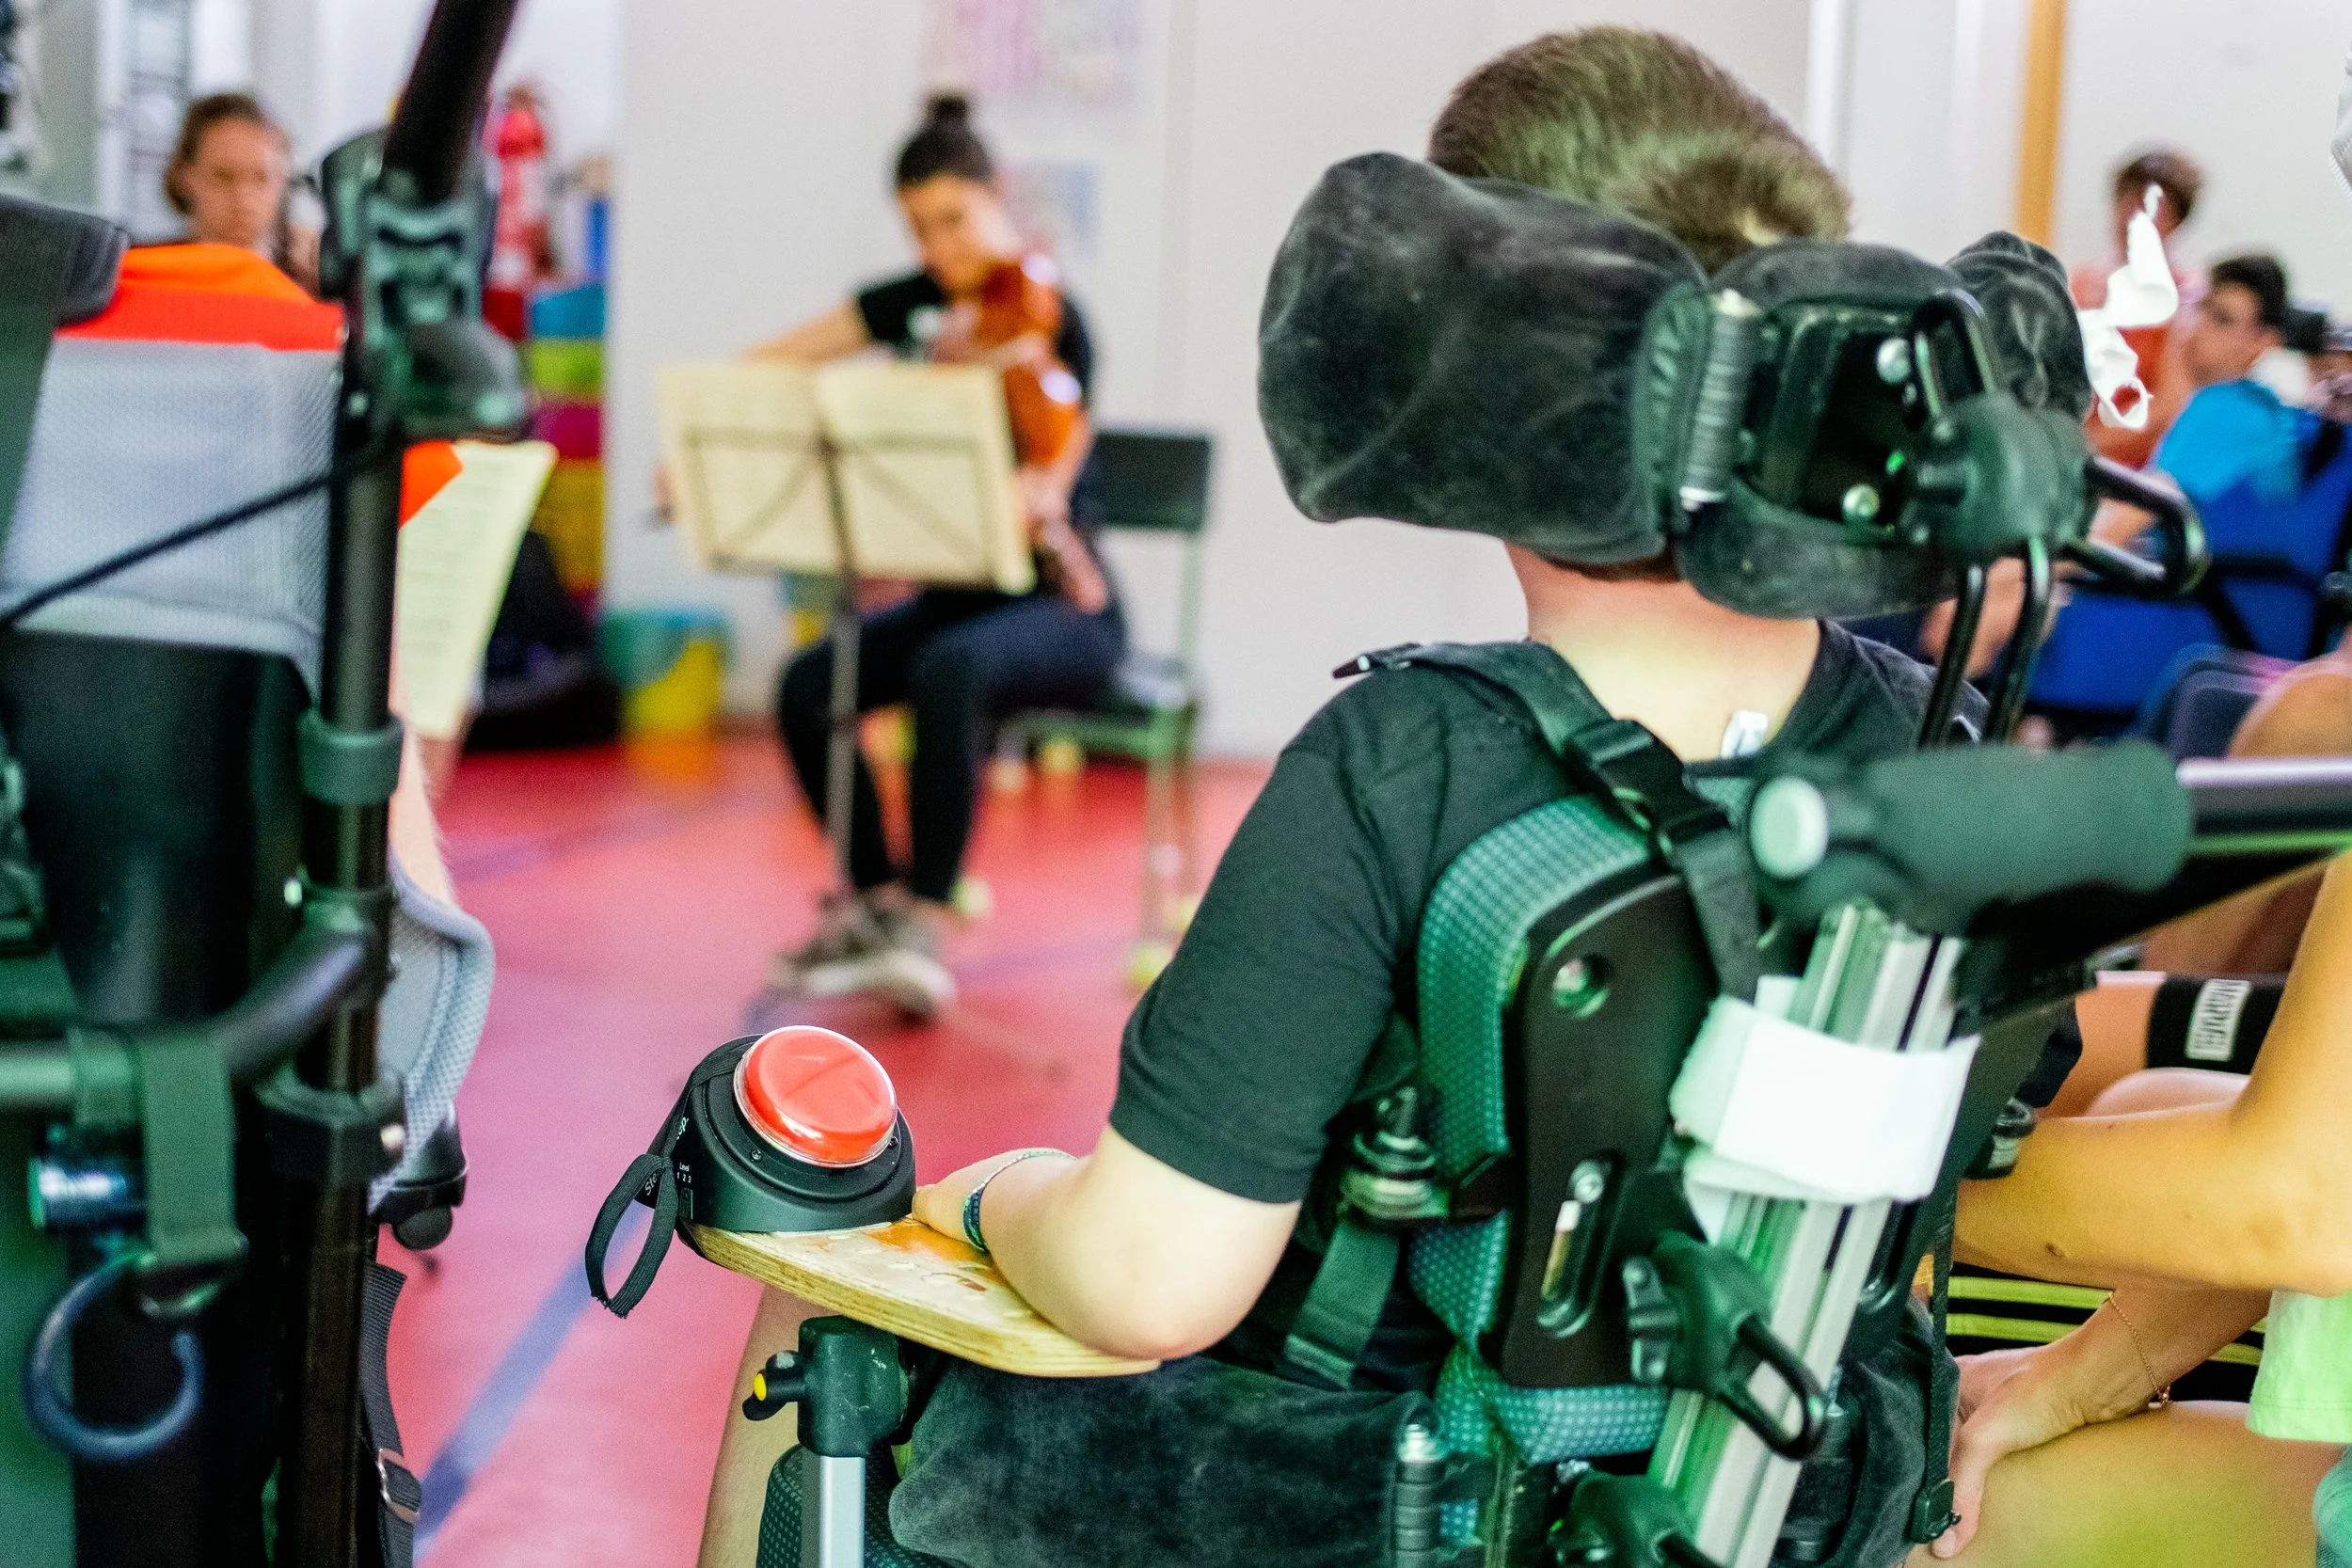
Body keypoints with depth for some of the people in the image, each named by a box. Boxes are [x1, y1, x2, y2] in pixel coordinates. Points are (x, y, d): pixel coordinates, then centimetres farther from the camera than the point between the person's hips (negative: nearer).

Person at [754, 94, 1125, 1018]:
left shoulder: (1051, 324, -11)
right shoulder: (916, 305, 4)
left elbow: (1042, 497, -19)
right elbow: (771, 362, 6)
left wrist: (1032, 499, -41)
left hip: (1063, 609, -5)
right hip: (955, 598, 5)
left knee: (948, 671, -37)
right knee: (807, 685, -21)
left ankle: (926, 926, -30)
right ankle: (875, 900, -6)